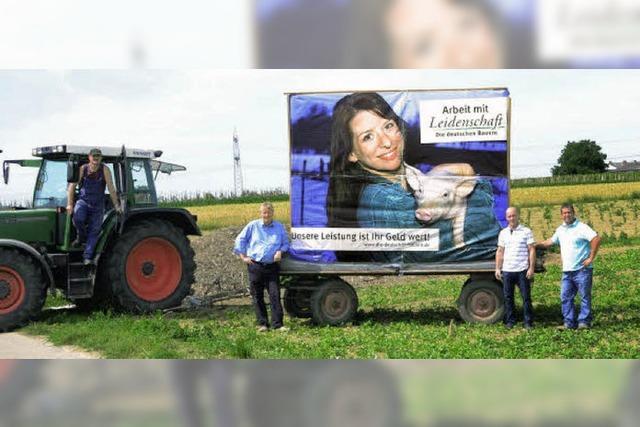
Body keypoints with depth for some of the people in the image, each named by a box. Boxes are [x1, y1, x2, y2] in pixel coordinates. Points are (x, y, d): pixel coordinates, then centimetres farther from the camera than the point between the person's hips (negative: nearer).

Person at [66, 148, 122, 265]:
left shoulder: (105, 170, -9)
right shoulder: (82, 169, -7)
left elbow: (111, 188, -11)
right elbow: (72, 186, -8)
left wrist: (116, 205, -15)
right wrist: (70, 204, -16)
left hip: (98, 205, 1)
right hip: (83, 201, 0)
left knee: (94, 230, -6)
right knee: (78, 218, -29)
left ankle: (87, 257, -7)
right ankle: (81, 237, 0)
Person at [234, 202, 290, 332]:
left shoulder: (279, 227, 8)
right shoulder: (253, 226, 5)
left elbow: (285, 243, 16)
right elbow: (240, 240, 11)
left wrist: (280, 251, -5)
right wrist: (243, 257, 4)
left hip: (272, 266, 0)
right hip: (255, 266, 0)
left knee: (275, 295, -7)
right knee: (257, 297, 4)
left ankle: (277, 324, -5)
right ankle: (262, 323, 11)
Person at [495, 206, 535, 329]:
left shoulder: (526, 231, -1)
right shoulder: (503, 233, 11)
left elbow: (532, 250, -3)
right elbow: (499, 252, 13)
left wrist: (531, 268, -9)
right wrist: (497, 268, 8)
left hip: (522, 270, -4)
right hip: (507, 270, 4)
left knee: (526, 297, 0)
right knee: (508, 297, 7)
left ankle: (528, 322, 6)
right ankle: (510, 321, 15)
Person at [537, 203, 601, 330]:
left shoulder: (581, 228, -10)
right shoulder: (560, 229, 14)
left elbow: (596, 239, -20)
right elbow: (551, 241, 31)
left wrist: (591, 258, -19)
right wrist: (537, 245, 25)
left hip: (582, 270, -7)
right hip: (567, 271, 8)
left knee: (585, 296, 0)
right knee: (565, 297, 6)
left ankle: (584, 322, 4)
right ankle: (569, 323, 11)